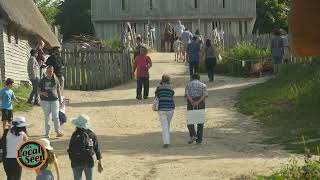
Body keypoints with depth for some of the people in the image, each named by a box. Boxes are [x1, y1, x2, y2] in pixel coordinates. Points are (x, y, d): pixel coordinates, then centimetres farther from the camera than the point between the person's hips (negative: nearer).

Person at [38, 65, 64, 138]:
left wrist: (60, 100, 14)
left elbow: (58, 90, 16)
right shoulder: (43, 80, 5)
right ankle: (47, 133, 6)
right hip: (45, 100, 0)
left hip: (54, 100, 0)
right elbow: (38, 91, 5)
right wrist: (42, 93, -16)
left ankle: (58, 131, -12)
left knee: (55, 116, -8)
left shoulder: (56, 80, 8)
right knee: (47, 116, 3)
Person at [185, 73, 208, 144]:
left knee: (190, 122, 11)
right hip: (200, 105, 1)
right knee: (200, 123, 11)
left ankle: (193, 135, -11)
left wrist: (192, 102, -20)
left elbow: (187, 94, -9)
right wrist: (198, 102, -18)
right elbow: (205, 95, -8)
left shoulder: (188, 85, 9)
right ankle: (199, 139, 6)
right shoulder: (203, 85, 8)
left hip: (190, 105, -1)